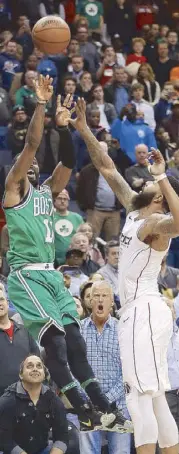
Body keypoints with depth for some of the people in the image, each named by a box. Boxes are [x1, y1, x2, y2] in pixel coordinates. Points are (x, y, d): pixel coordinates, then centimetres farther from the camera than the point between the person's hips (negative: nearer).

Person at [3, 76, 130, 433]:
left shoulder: (47, 192, 20)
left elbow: (68, 163, 10)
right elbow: (31, 145, -11)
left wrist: (63, 126, 0)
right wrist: (41, 105, -13)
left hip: (51, 275, 8)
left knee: (74, 344, 5)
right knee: (55, 342, -15)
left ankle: (104, 410, 6)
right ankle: (85, 414, -18)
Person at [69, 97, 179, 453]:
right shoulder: (134, 210, 15)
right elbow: (107, 169, 22)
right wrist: (83, 130, 17)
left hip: (144, 310, -10)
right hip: (136, 310, 10)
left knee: (141, 395, -15)